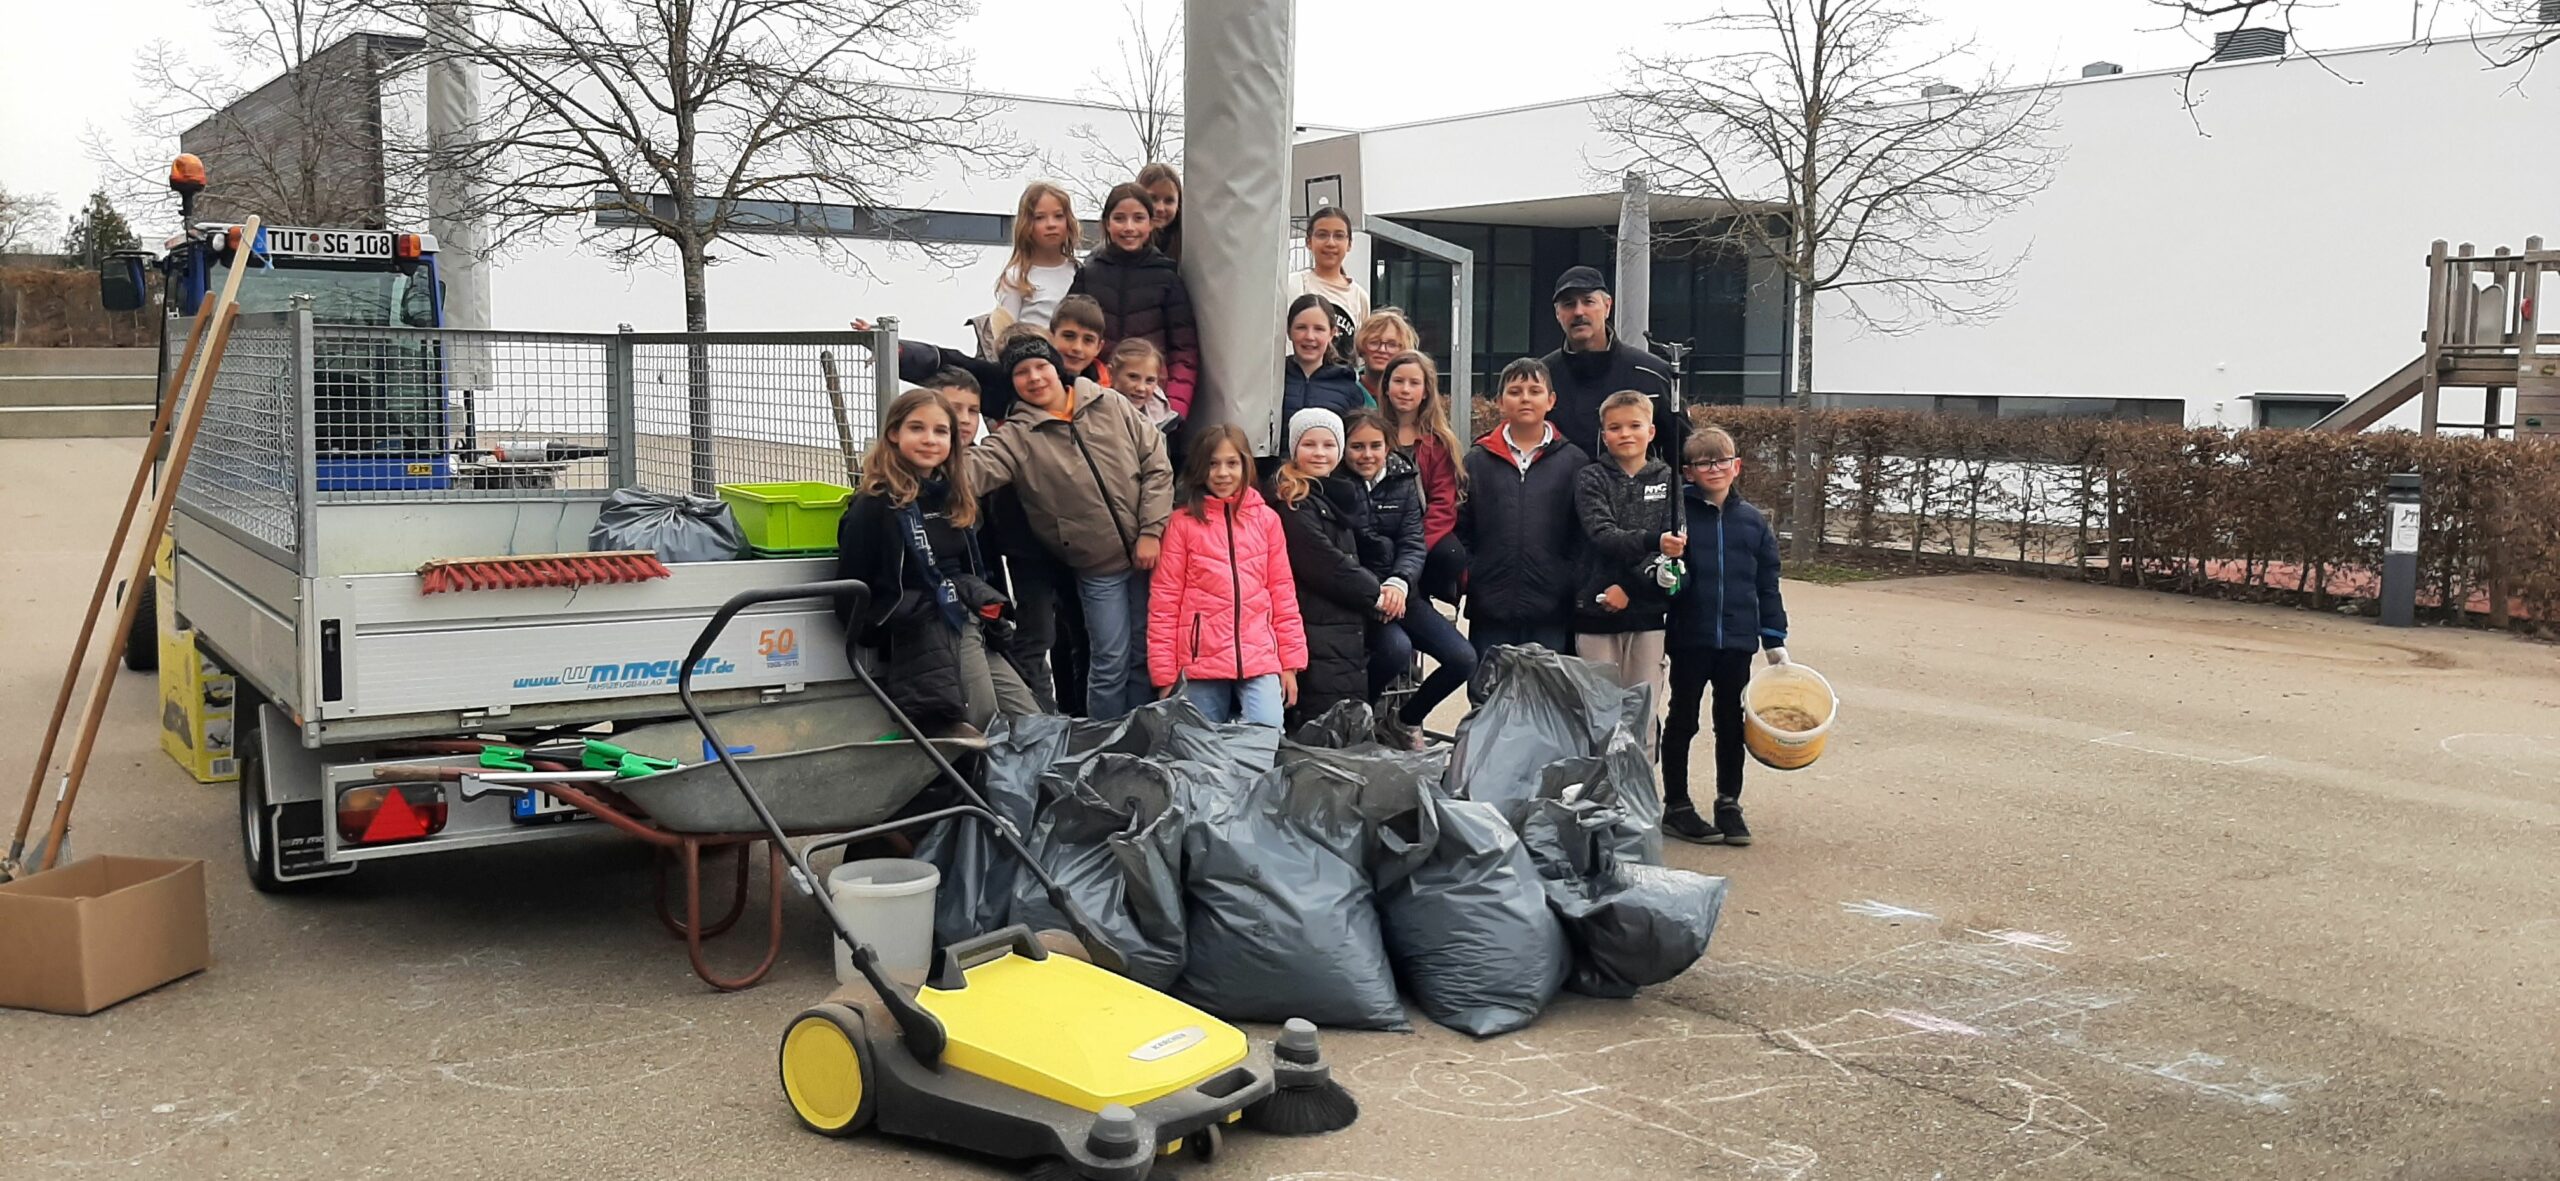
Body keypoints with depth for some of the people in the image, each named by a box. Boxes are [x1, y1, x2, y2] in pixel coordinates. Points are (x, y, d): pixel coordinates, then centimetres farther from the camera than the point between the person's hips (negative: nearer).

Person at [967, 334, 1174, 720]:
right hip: (1098, 568, -2)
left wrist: (1151, 531, -8)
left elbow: (1156, 465, 0)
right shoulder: (1017, 437, -5)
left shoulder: (1112, 406, 1)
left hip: (1148, 554, 2)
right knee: (1110, 663, 3)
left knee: (1146, 655, 13)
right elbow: (975, 467, -23)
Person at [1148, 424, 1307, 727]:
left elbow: (1283, 592, 9)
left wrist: (1290, 661, 5)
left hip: (1260, 658, 1)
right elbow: (1164, 599, 0)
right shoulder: (1183, 521, 1)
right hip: (1202, 660, -1)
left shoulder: (1266, 519, 8)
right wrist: (1165, 673, -3)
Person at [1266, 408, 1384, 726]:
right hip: (1320, 631, -9)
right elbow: (1326, 564, -14)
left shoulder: (1340, 494, 19)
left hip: (1352, 626, 9)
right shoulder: (1291, 502, -8)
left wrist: (1376, 587, 6)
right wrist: (1375, 595, -3)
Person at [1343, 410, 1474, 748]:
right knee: (1397, 649, -32)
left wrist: (1398, 583, -21)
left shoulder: (1403, 481, 7)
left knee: (1464, 660, -7)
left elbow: (1413, 544, 0)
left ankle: (1406, 720, 17)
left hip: (1401, 591, 5)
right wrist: (1373, 593, -25)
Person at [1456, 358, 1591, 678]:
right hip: (1490, 609, 1)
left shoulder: (1574, 462, 5)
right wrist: (1466, 574, -4)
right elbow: (1460, 529, 7)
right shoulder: (1477, 460, 7)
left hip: (1551, 614, -1)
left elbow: (1584, 534, 4)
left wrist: (1573, 583, -4)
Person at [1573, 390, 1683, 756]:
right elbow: (1602, 534, -14)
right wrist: (1653, 541, -31)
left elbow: (1673, 547, -2)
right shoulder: (1591, 479, 1)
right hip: (1596, 611, -1)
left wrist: (1629, 587, -14)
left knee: (1644, 711, 4)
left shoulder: (1667, 479, 5)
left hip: (1647, 613, 1)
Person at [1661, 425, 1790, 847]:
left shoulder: (1753, 522, 6)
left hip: (1738, 641, 3)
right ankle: (1676, 807, 19)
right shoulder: (1677, 513, -6)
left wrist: (1774, 641, 8)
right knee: (1683, 721, 8)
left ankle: (1729, 804, 25)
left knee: (1732, 724, 12)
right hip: (1689, 638, -3)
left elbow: (1767, 587, 10)